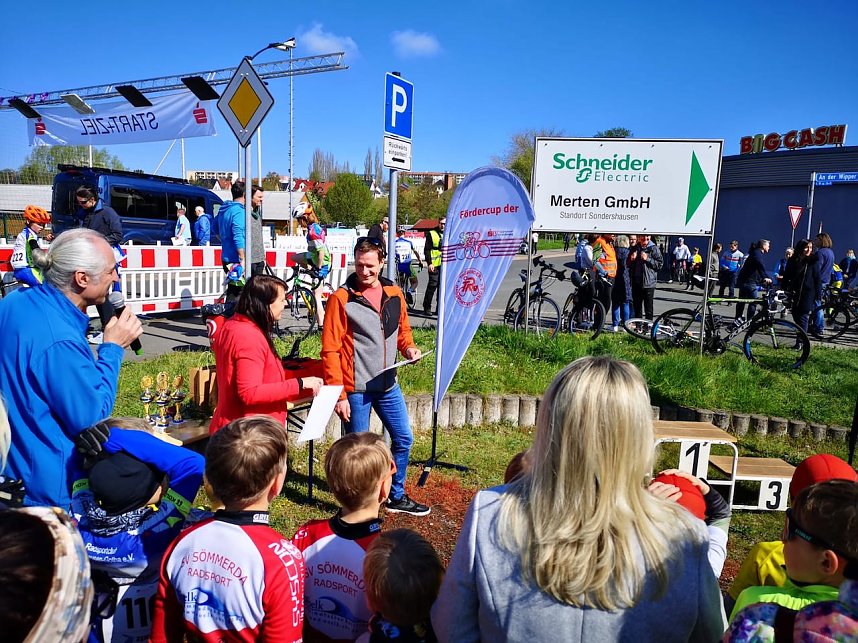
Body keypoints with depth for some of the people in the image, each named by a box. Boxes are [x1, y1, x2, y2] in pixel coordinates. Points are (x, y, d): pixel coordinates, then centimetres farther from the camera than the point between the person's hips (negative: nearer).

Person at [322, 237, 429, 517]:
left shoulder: (394, 293, 4)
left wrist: (408, 347, -4)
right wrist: (338, 394, -15)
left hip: (388, 385, 6)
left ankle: (396, 496, 36)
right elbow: (331, 350, -12)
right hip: (355, 388, -6)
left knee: (403, 439, 15)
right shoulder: (341, 298, -11)